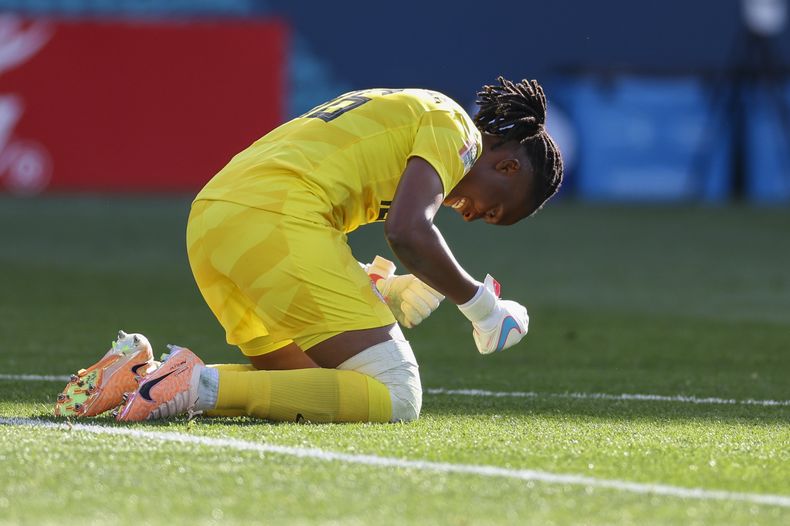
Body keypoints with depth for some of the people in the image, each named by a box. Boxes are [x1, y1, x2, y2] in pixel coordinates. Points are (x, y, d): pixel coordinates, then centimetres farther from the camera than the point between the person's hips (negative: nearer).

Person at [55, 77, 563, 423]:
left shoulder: (397, 111, 32)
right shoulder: (454, 126, 5)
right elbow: (408, 232, -13)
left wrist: (381, 296, 18)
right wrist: (479, 305, 1)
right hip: (278, 215, -10)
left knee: (319, 388, 18)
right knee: (395, 399, -9)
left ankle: (155, 374, 1)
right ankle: (205, 387, -20)